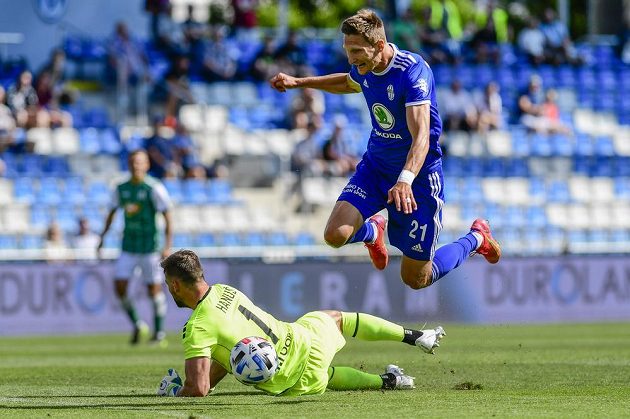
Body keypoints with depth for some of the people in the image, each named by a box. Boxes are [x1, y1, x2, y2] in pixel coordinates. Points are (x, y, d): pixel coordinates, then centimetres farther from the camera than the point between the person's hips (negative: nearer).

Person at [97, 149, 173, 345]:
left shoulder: (154, 188, -9)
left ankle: (159, 332, 11)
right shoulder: (121, 188, 6)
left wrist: (167, 246, -16)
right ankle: (137, 324, 14)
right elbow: (112, 212, 20)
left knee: (154, 288, -2)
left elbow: (167, 217, -9)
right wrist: (103, 236, 15)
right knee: (119, 285, -5)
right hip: (128, 246, 4)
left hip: (149, 246, -4)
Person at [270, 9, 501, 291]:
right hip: (375, 165, 6)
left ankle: (476, 238, 30)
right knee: (335, 235, -18)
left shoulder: (413, 72, -27)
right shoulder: (364, 69, -4)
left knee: (415, 279, 1)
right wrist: (298, 82, 21)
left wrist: (405, 180, -53)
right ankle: (373, 231, 20)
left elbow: (421, 135, -37)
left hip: (418, 173, -6)